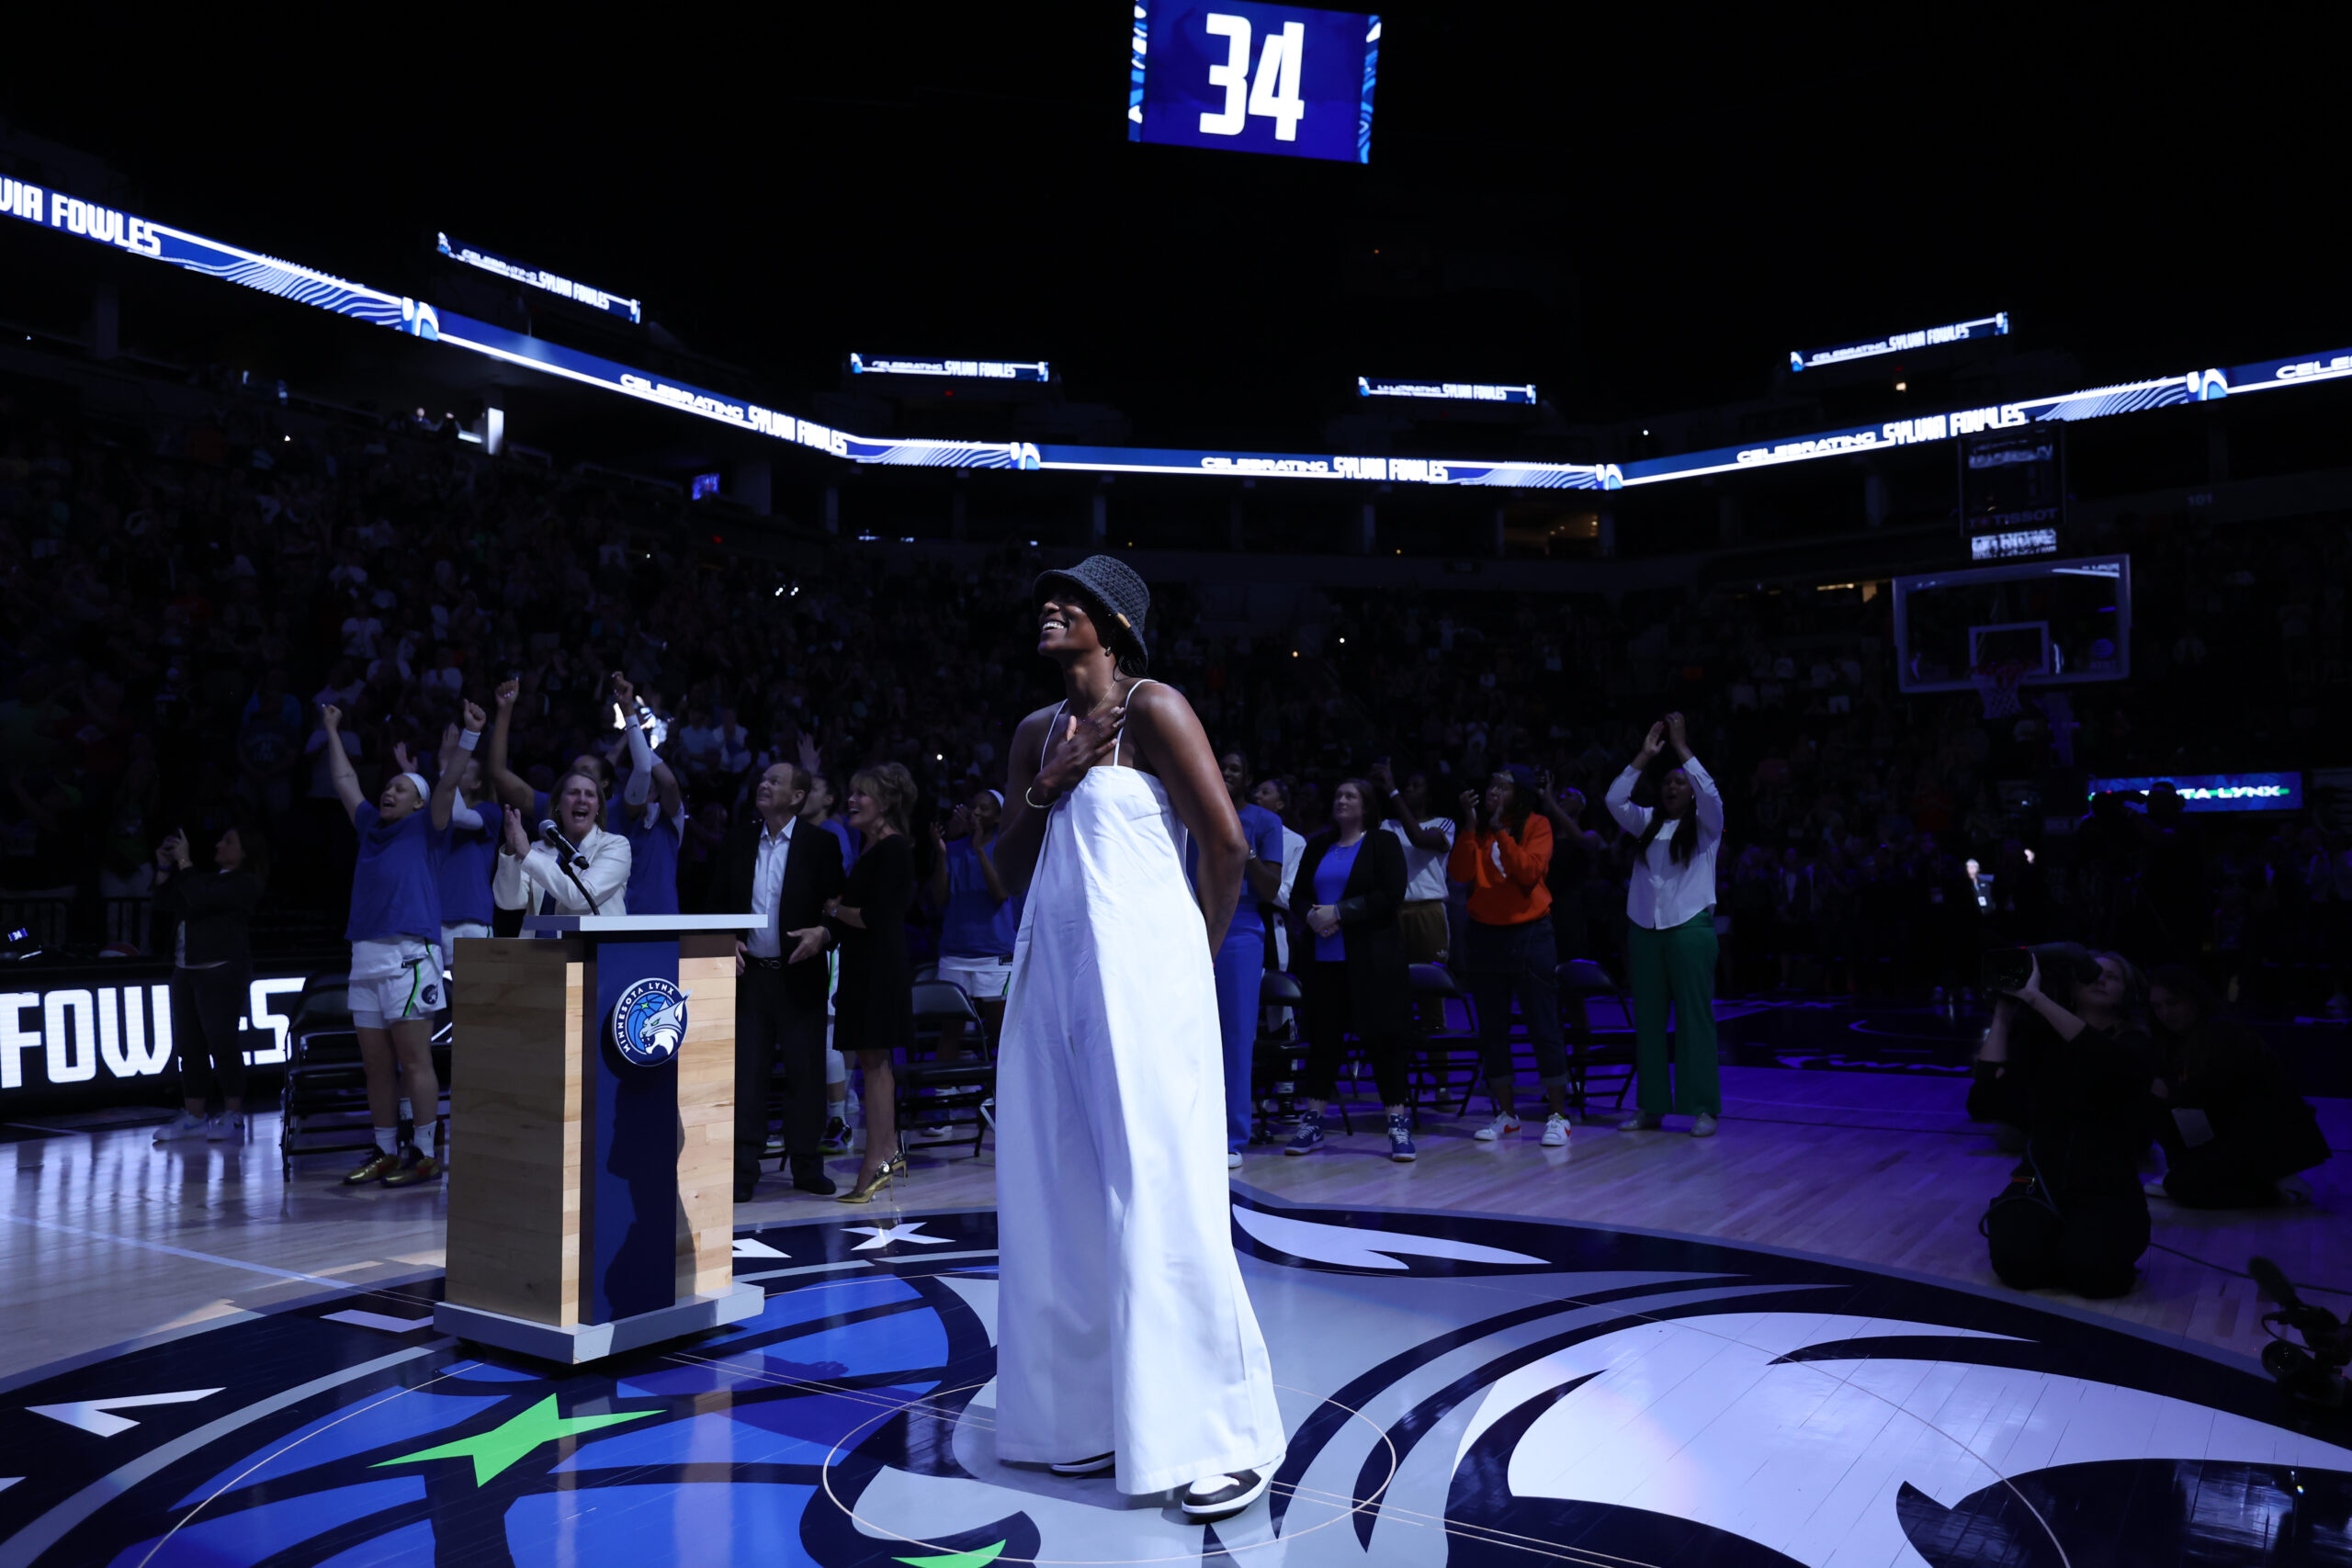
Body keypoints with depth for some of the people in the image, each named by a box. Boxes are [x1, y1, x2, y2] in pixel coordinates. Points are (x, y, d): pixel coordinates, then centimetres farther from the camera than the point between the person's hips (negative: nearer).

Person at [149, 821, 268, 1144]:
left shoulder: (246, 883, -5)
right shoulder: (208, 874, 19)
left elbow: (199, 900, -19)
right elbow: (165, 911, 21)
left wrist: (184, 862, -9)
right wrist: (164, 869, 13)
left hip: (221, 971, -8)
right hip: (185, 969, 8)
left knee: (222, 1043, -7)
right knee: (189, 1045, 8)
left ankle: (233, 1117, 0)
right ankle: (194, 1116, 15)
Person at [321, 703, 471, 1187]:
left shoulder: (425, 828, 7)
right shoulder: (371, 826, 23)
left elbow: (447, 786, -6)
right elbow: (345, 781, 34)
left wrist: (469, 736, -16)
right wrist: (332, 732, 41)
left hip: (408, 955, -7)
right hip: (365, 957, 7)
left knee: (414, 1060, -8)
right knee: (376, 1065, 7)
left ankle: (426, 1154, -6)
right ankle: (385, 1153, 13)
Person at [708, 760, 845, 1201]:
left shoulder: (820, 844, -1)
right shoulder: (737, 841, 9)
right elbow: (718, 901, 12)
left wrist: (823, 933, -19)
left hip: (800, 974, -2)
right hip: (749, 972, 2)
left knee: (805, 1073, 4)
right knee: (747, 1073, 3)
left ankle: (806, 1165, 16)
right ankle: (743, 1172, 8)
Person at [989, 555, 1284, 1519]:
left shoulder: (1152, 708, -5)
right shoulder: (1037, 733, 15)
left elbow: (1226, 844, -8)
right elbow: (1011, 871, 16)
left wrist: (1194, 957, 3)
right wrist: (1045, 787, 0)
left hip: (1141, 971, -7)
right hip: (1055, 969, 7)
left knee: (1158, 1194, -6)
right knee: (1063, 1196, 8)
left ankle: (1225, 1436, 3)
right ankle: (1093, 1416, 19)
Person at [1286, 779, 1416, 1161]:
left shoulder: (1384, 843, 2)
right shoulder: (1318, 846, 16)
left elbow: (1391, 896, -10)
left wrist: (1339, 912, -14)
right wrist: (1311, 916, -8)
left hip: (1371, 958, -4)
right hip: (1324, 958, 4)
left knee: (1382, 1037, -3)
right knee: (1322, 1036, 6)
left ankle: (1399, 1125, 3)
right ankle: (1312, 1123, 13)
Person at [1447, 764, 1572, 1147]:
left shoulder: (1536, 826, -2)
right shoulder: (1475, 828, 7)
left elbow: (1529, 872, -17)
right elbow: (1460, 873, -8)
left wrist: (1500, 830, -18)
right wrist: (1470, 824, -13)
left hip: (1529, 935, -4)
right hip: (1483, 934, 4)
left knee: (1543, 1028, -3)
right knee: (1492, 1030, 8)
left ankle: (1558, 1116, 6)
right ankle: (1506, 1114, 19)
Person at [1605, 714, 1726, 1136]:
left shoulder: (1706, 825, 4)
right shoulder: (1648, 823, 14)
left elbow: (1710, 792, -15)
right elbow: (1615, 799, 1)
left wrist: (1681, 747, -12)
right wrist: (1645, 755, -1)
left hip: (1690, 927, -4)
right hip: (1644, 928, 4)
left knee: (1694, 1017, -4)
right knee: (1647, 1018, 6)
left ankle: (1703, 1107, 0)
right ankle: (1651, 1105, 13)